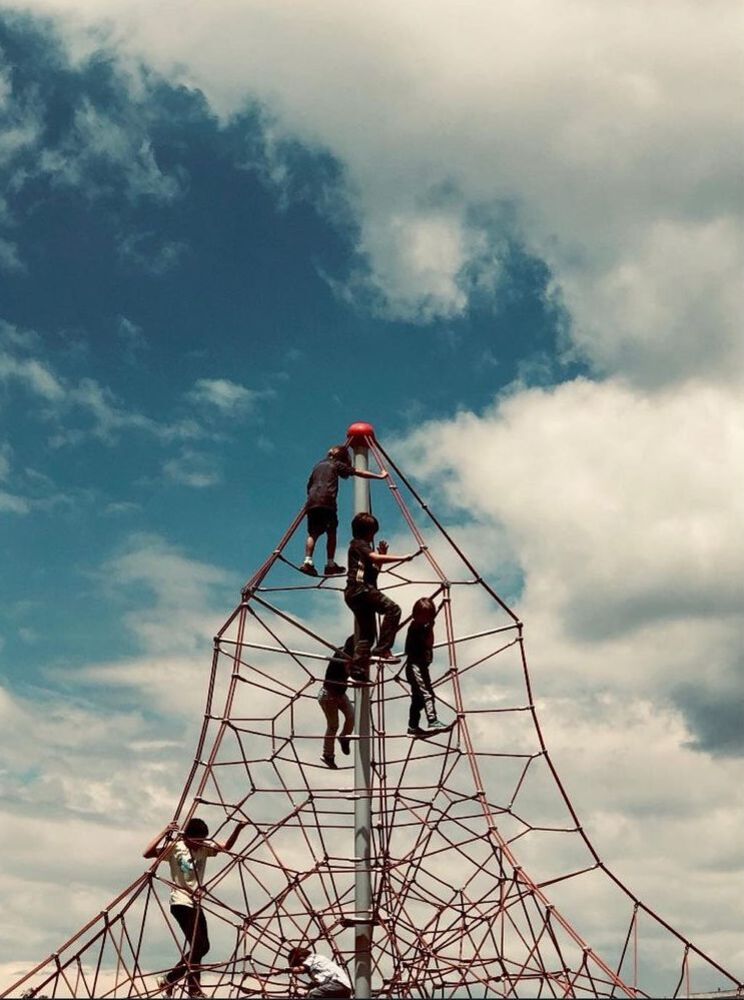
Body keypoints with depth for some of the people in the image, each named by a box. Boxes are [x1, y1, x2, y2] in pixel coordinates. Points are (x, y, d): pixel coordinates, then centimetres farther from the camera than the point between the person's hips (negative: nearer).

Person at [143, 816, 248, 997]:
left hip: (195, 903, 7)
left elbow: (226, 847, -3)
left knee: (201, 945, 10)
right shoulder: (174, 847, -8)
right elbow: (147, 853, -19)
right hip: (181, 903, -7)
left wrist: (238, 829, -18)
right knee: (197, 945, -13)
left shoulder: (204, 847, 6)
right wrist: (164, 833, -25)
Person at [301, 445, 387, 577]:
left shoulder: (319, 465, 29)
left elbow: (309, 485, 31)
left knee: (313, 534, 4)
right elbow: (358, 472, 7)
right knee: (331, 533, 2)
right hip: (327, 502, -5)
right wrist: (379, 476, 7)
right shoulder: (337, 465, 13)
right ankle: (330, 564, -3)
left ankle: (308, 561, -12)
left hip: (312, 502, 5)